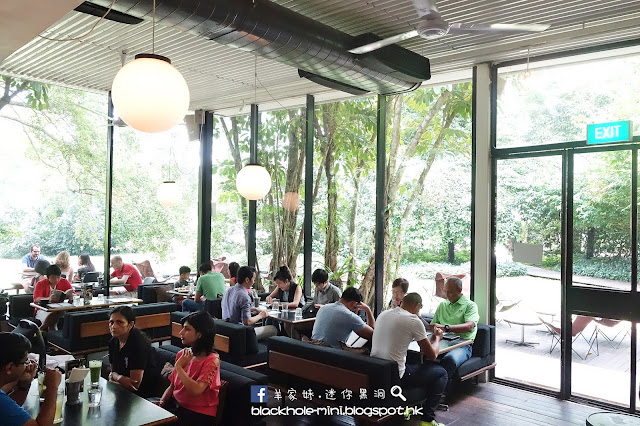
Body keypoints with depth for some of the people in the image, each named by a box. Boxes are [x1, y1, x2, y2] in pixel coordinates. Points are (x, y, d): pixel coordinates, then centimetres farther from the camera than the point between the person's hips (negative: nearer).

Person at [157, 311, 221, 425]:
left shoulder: (211, 360, -14)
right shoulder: (182, 354, 7)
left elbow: (196, 391, -25)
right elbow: (172, 386, 13)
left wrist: (179, 367, -17)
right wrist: (162, 402, -6)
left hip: (200, 415, -6)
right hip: (177, 406, 7)